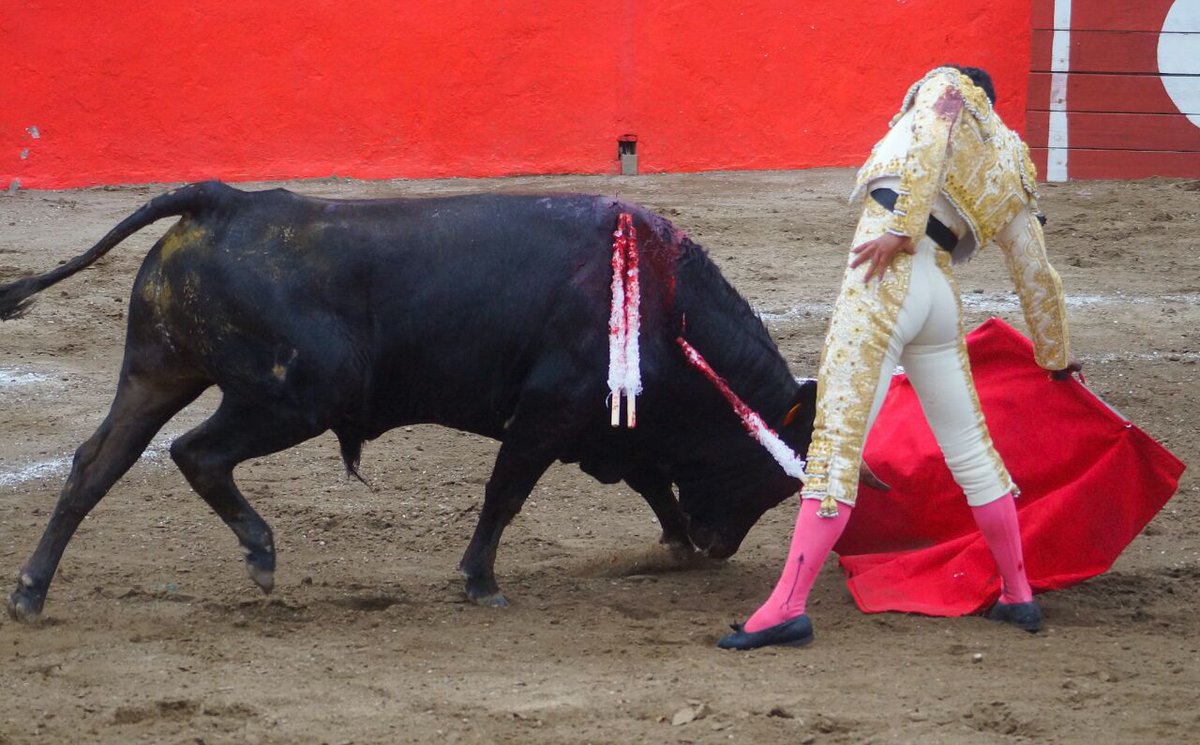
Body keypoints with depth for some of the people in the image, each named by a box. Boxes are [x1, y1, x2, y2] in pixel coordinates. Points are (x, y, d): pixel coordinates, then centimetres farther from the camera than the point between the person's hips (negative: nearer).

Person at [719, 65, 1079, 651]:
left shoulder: (946, 87, 11)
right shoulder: (1011, 170, 25)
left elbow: (928, 143, -12)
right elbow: (1037, 275, 29)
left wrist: (898, 228, -22)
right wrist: (1056, 357, 42)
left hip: (887, 279, -6)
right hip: (941, 293, 6)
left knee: (836, 444, -12)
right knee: (970, 448, 21)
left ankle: (787, 607, -19)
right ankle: (1018, 596, 28)